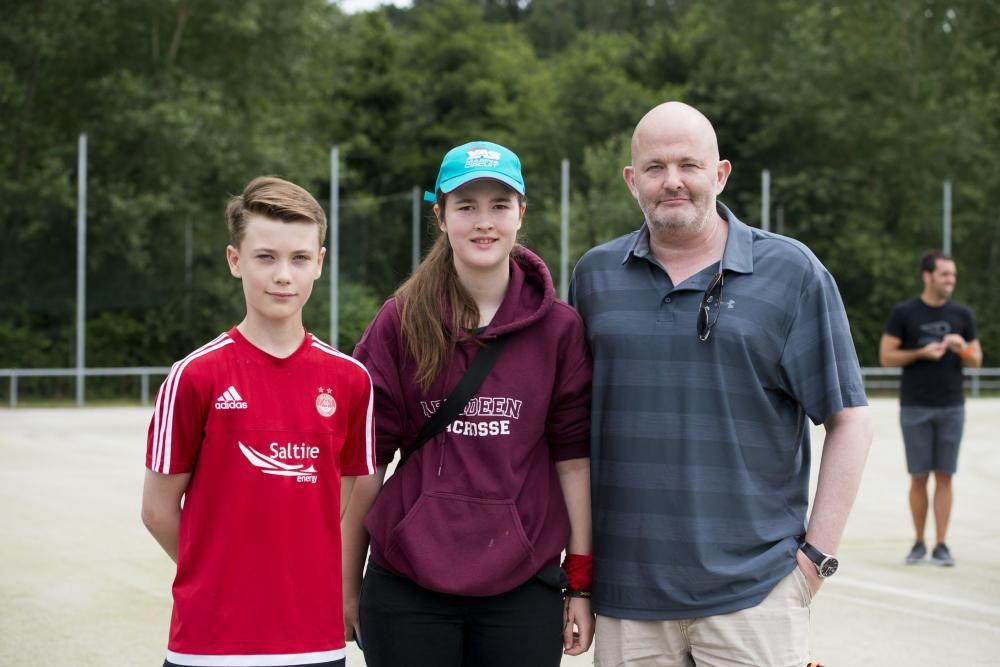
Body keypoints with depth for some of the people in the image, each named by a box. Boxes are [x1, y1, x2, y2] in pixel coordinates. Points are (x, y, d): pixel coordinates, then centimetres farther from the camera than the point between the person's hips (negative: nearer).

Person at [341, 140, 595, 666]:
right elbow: (367, 458, 3)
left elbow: (573, 456, 4)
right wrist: (348, 585, 3)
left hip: (523, 587, 0)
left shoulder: (558, 327, 2)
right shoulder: (401, 322, 1)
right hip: (408, 589, 0)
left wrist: (581, 585, 2)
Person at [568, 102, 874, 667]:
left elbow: (849, 420, 1)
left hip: (755, 592, -2)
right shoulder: (594, 275, 9)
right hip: (626, 593, 3)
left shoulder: (792, 272, 1)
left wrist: (818, 555, -4)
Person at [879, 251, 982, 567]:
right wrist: (922, 353, -15)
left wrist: (962, 348, -12)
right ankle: (919, 543, 12)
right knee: (919, 476, 1)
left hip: (952, 407, 2)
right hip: (915, 407, -2)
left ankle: (941, 546, 4)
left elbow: (976, 360, 10)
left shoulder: (962, 314, 7)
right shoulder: (903, 312, -1)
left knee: (944, 476, 1)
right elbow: (886, 356, -2)